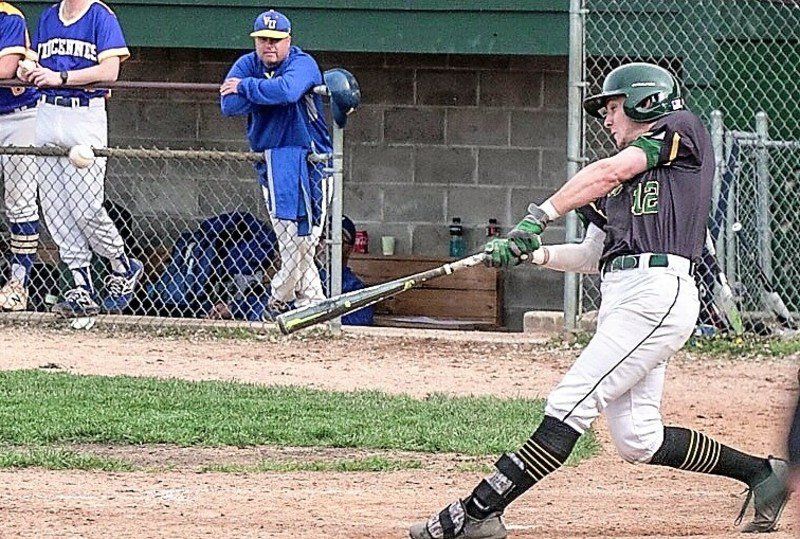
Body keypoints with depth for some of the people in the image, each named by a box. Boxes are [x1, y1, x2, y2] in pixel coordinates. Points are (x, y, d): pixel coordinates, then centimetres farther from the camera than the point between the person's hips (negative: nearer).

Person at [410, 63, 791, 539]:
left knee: (571, 405, -14)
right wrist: (529, 252, 9)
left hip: (656, 293, -9)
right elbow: (595, 256, 25)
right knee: (638, 440, 4)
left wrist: (540, 216, -19)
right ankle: (762, 473, 16)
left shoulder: (683, 129, 4)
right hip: (621, 298, 9)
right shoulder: (623, 180, 29)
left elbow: (610, 172, -9)